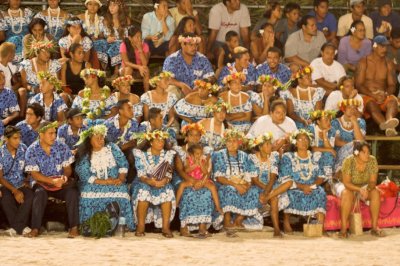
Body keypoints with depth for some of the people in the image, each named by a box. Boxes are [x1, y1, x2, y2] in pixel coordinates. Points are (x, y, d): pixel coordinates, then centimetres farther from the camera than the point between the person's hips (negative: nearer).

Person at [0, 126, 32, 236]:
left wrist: (26, 182, -7)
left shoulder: (23, 148, 1)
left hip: (21, 185, 2)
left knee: (30, 195, -30)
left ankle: (17, 227, -24)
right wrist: (15, 191, -17)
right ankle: (20, 227, -21)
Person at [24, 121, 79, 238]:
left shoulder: (62, 147, 1)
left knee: (72, 192, -28)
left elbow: (67, 168, 5)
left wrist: (65, 176, -20)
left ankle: (74, 227, -24)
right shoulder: (32, 151, -6)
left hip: (62, 183, 2)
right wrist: (52, 181, -23)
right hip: (43, 183, -2)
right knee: (39, 194, -34)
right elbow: (34, 174, -10)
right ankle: (35, 228, -30)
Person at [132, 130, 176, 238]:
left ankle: (166, 226, -30)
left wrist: (164, 180, -31)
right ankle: (140, 226, -29)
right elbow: (141, 174, -14)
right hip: (144, 183, -2)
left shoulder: (168, 154, 2)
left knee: (168, 190, -31)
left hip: (162, 183, 2)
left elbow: (168, 174, -7)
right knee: (143, 190, -35)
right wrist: (150, 181, -35)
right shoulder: (141, 154, -5)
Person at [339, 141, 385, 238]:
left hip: (365, 187, 3)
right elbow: (346, 183, -23)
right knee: (346, 194, -35)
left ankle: (374, 227, -24)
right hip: (350, 188, -3)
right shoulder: (348, 161, -22)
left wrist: (367, 189, -36)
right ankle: (343, 229, -34)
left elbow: (373, 181, -14)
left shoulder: (372, 160, -14)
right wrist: (359, 189, -39)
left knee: (376, 193, -27)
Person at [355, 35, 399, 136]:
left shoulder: (389, 64, 15)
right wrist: (373, 95, -18)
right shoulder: (364, 62, 6)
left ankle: (389, 120, -67)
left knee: (393, 100, -33)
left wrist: (386, 94, -15)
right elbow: (358, 85, -1)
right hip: (367, 96, -3)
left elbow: (392, 85, 10)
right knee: (371, 104, -38)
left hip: (384, 97, 3)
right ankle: (388, 126, -69)